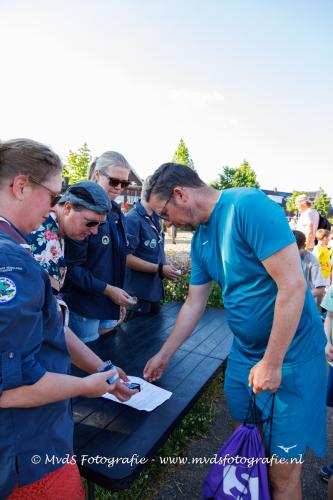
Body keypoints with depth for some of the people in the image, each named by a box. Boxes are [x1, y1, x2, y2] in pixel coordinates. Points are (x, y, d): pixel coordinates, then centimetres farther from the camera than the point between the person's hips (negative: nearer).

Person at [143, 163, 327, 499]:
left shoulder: (249, 206, -22)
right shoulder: (200, 239, 4)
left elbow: (293, 286, -24)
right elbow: (194, 303, 11)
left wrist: (272, 363, -19)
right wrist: (163, 355, 14)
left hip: (289, 356, -7)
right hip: (243, 353, 7)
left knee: (283, 473, 7)